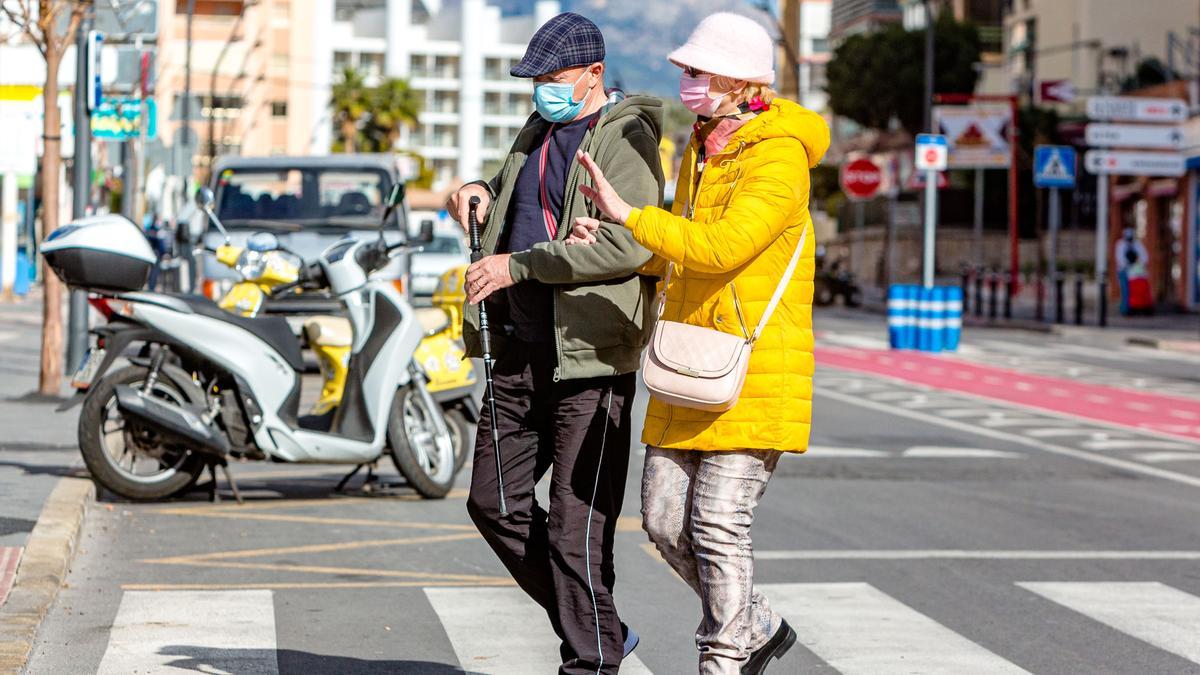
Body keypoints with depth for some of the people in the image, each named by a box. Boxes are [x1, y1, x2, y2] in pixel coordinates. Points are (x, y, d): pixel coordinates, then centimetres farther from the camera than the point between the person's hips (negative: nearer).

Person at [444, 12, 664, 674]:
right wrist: (483, 192, 11)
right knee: (495, 501, 11)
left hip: (590, 353, -9)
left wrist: (519, 265, -20)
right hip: (519, 350, 9)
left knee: (576, 524, -7)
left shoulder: (626, 138, -9)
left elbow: (627, 244, -23)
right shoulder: (538, 132, 17)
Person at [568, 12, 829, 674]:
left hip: (755, 372, -8)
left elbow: (721, 246, -27)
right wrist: (609, 241, 3)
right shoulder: (699, 151, 13)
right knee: (666, 520, 8)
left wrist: (627, 215, -21)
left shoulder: (778, 159, -14)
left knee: (718, 526, -9)